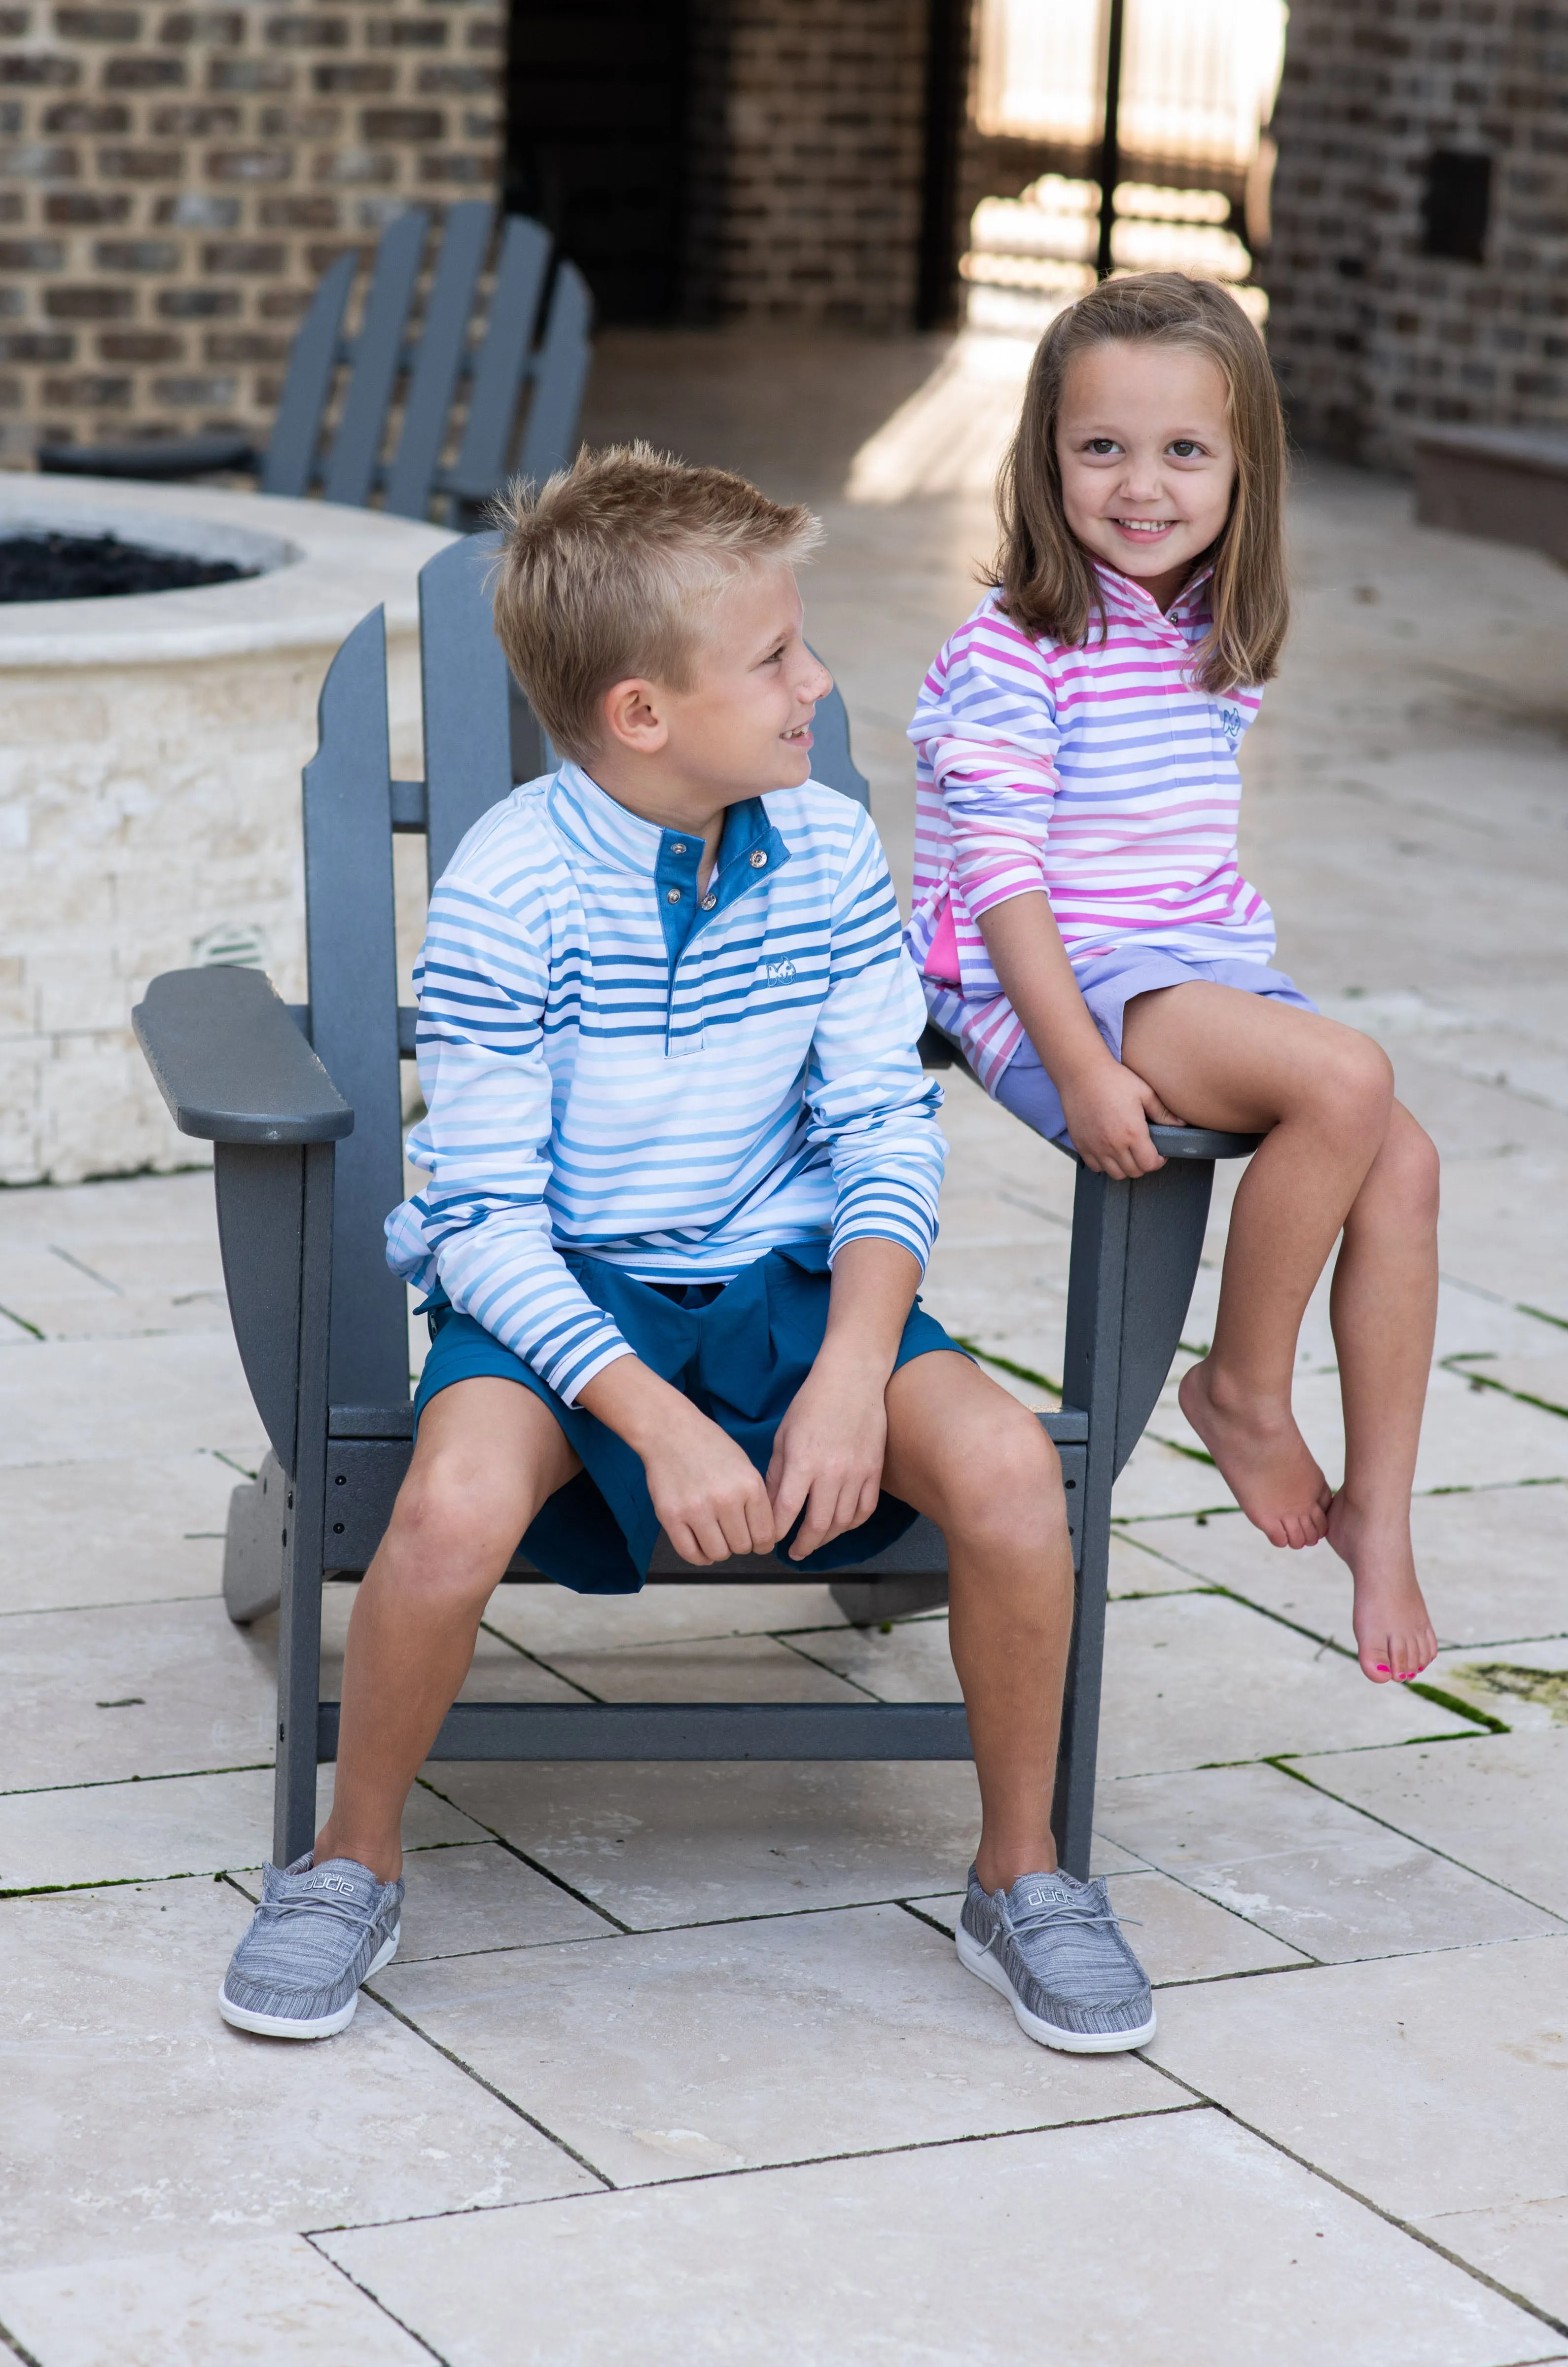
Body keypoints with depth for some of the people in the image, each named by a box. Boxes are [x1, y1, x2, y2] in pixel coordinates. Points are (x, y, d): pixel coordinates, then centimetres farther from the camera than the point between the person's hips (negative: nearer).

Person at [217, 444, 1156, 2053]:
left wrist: (852, 1369, -19)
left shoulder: (826, 852, -3)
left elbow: (888, 1135, -2)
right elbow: (486, 1220, -15)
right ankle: (354, 1860, -5)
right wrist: (656, 1423, -27)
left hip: (784, 1280, 3)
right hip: (555, 1294, -3)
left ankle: (1021, 1874, 0)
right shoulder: (509, 892, -16)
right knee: (456, 1505, -35)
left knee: (1006, 1462, -24)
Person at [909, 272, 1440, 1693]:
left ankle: (1378, 1506, -3)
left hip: (1208, 972, 7)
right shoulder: (1013, 654, -12)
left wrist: (1251, 974, 12)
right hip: (1057, 989, -7)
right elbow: (1001, 879, -17)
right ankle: (1245, 1394, -9)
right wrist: (1085, 1068, -24)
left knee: (1403, 1164, -13)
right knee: (1345, 1081, -28)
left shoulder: (1222, 644, 11)